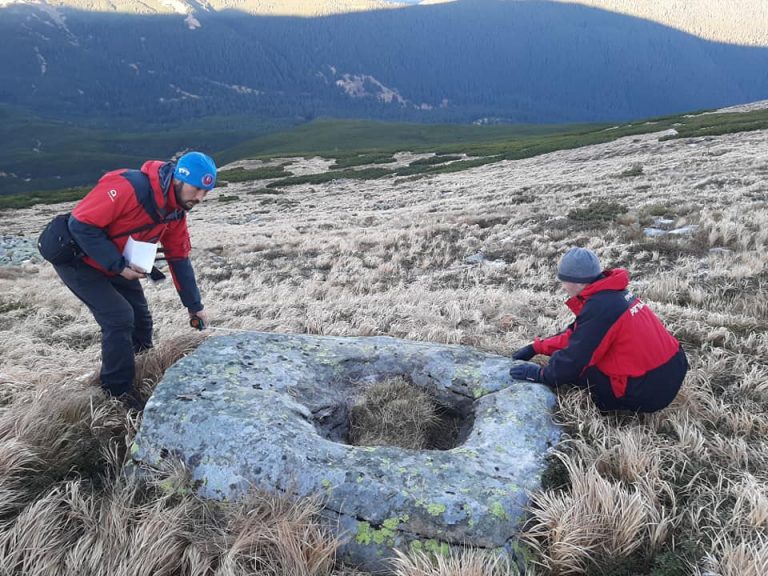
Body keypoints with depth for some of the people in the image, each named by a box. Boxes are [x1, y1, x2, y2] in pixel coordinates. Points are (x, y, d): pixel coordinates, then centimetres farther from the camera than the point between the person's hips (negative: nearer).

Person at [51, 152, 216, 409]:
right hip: (76, 258, -8)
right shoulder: (129, 187, -33)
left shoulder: (176, 210, -6)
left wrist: (194, 305, 3)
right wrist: (119, 266, -28)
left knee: (140, 317, 8)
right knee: (119, 317, -16)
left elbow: (179, 258, 3)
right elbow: (81, 224, -31)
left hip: (116, 264, 8)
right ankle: (118, 389, 2)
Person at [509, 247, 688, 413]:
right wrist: (536, 348, 15)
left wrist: (541, 374, -2)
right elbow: (576, 334, 15)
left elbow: (575, 357, -17)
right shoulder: (611, 292, 6)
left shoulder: (599, 308, -22)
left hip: (650, 391, -9)